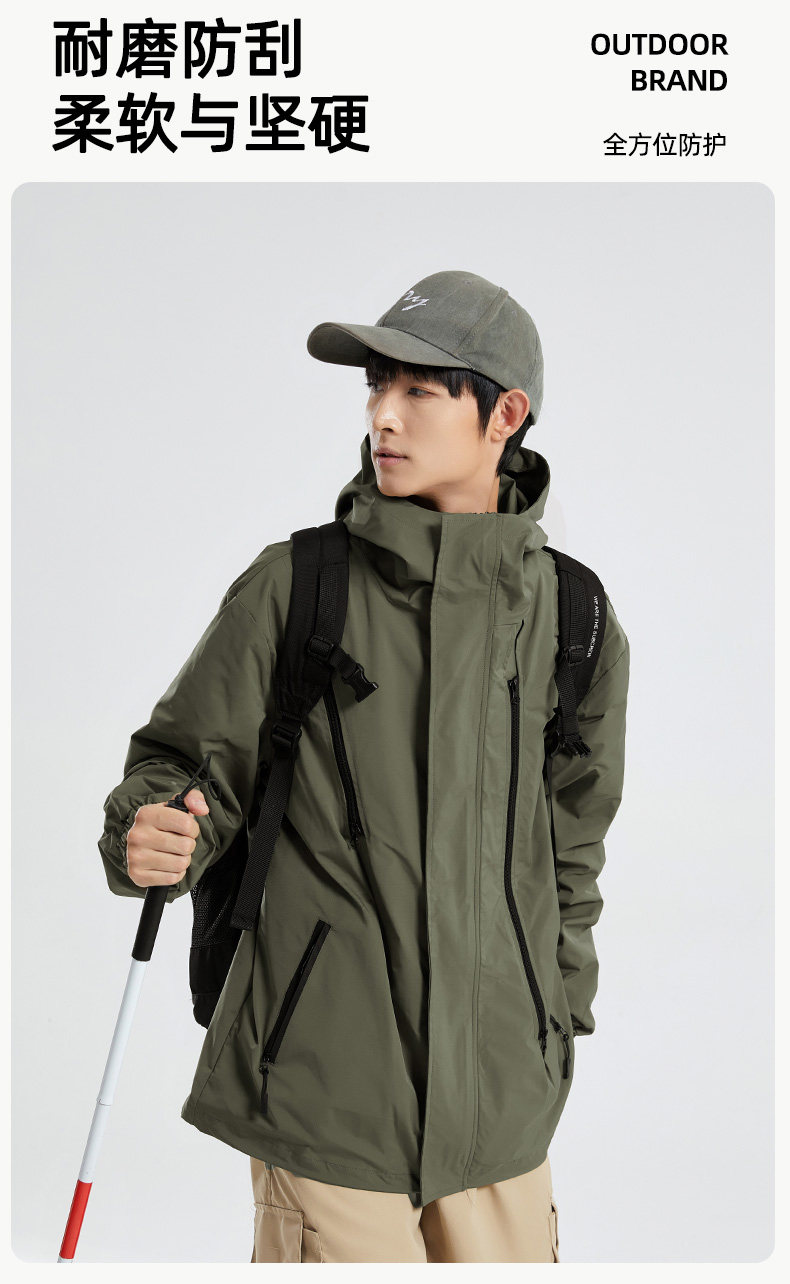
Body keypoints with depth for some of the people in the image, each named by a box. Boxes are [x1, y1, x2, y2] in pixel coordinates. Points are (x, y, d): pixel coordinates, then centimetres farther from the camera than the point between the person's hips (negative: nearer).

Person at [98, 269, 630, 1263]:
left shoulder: (573, 615, 2)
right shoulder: (292, 585, -6)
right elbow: (188, 761, 0)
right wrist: (147, 834, -22)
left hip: (501, 1096, 3)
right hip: (325, 1089, -3)